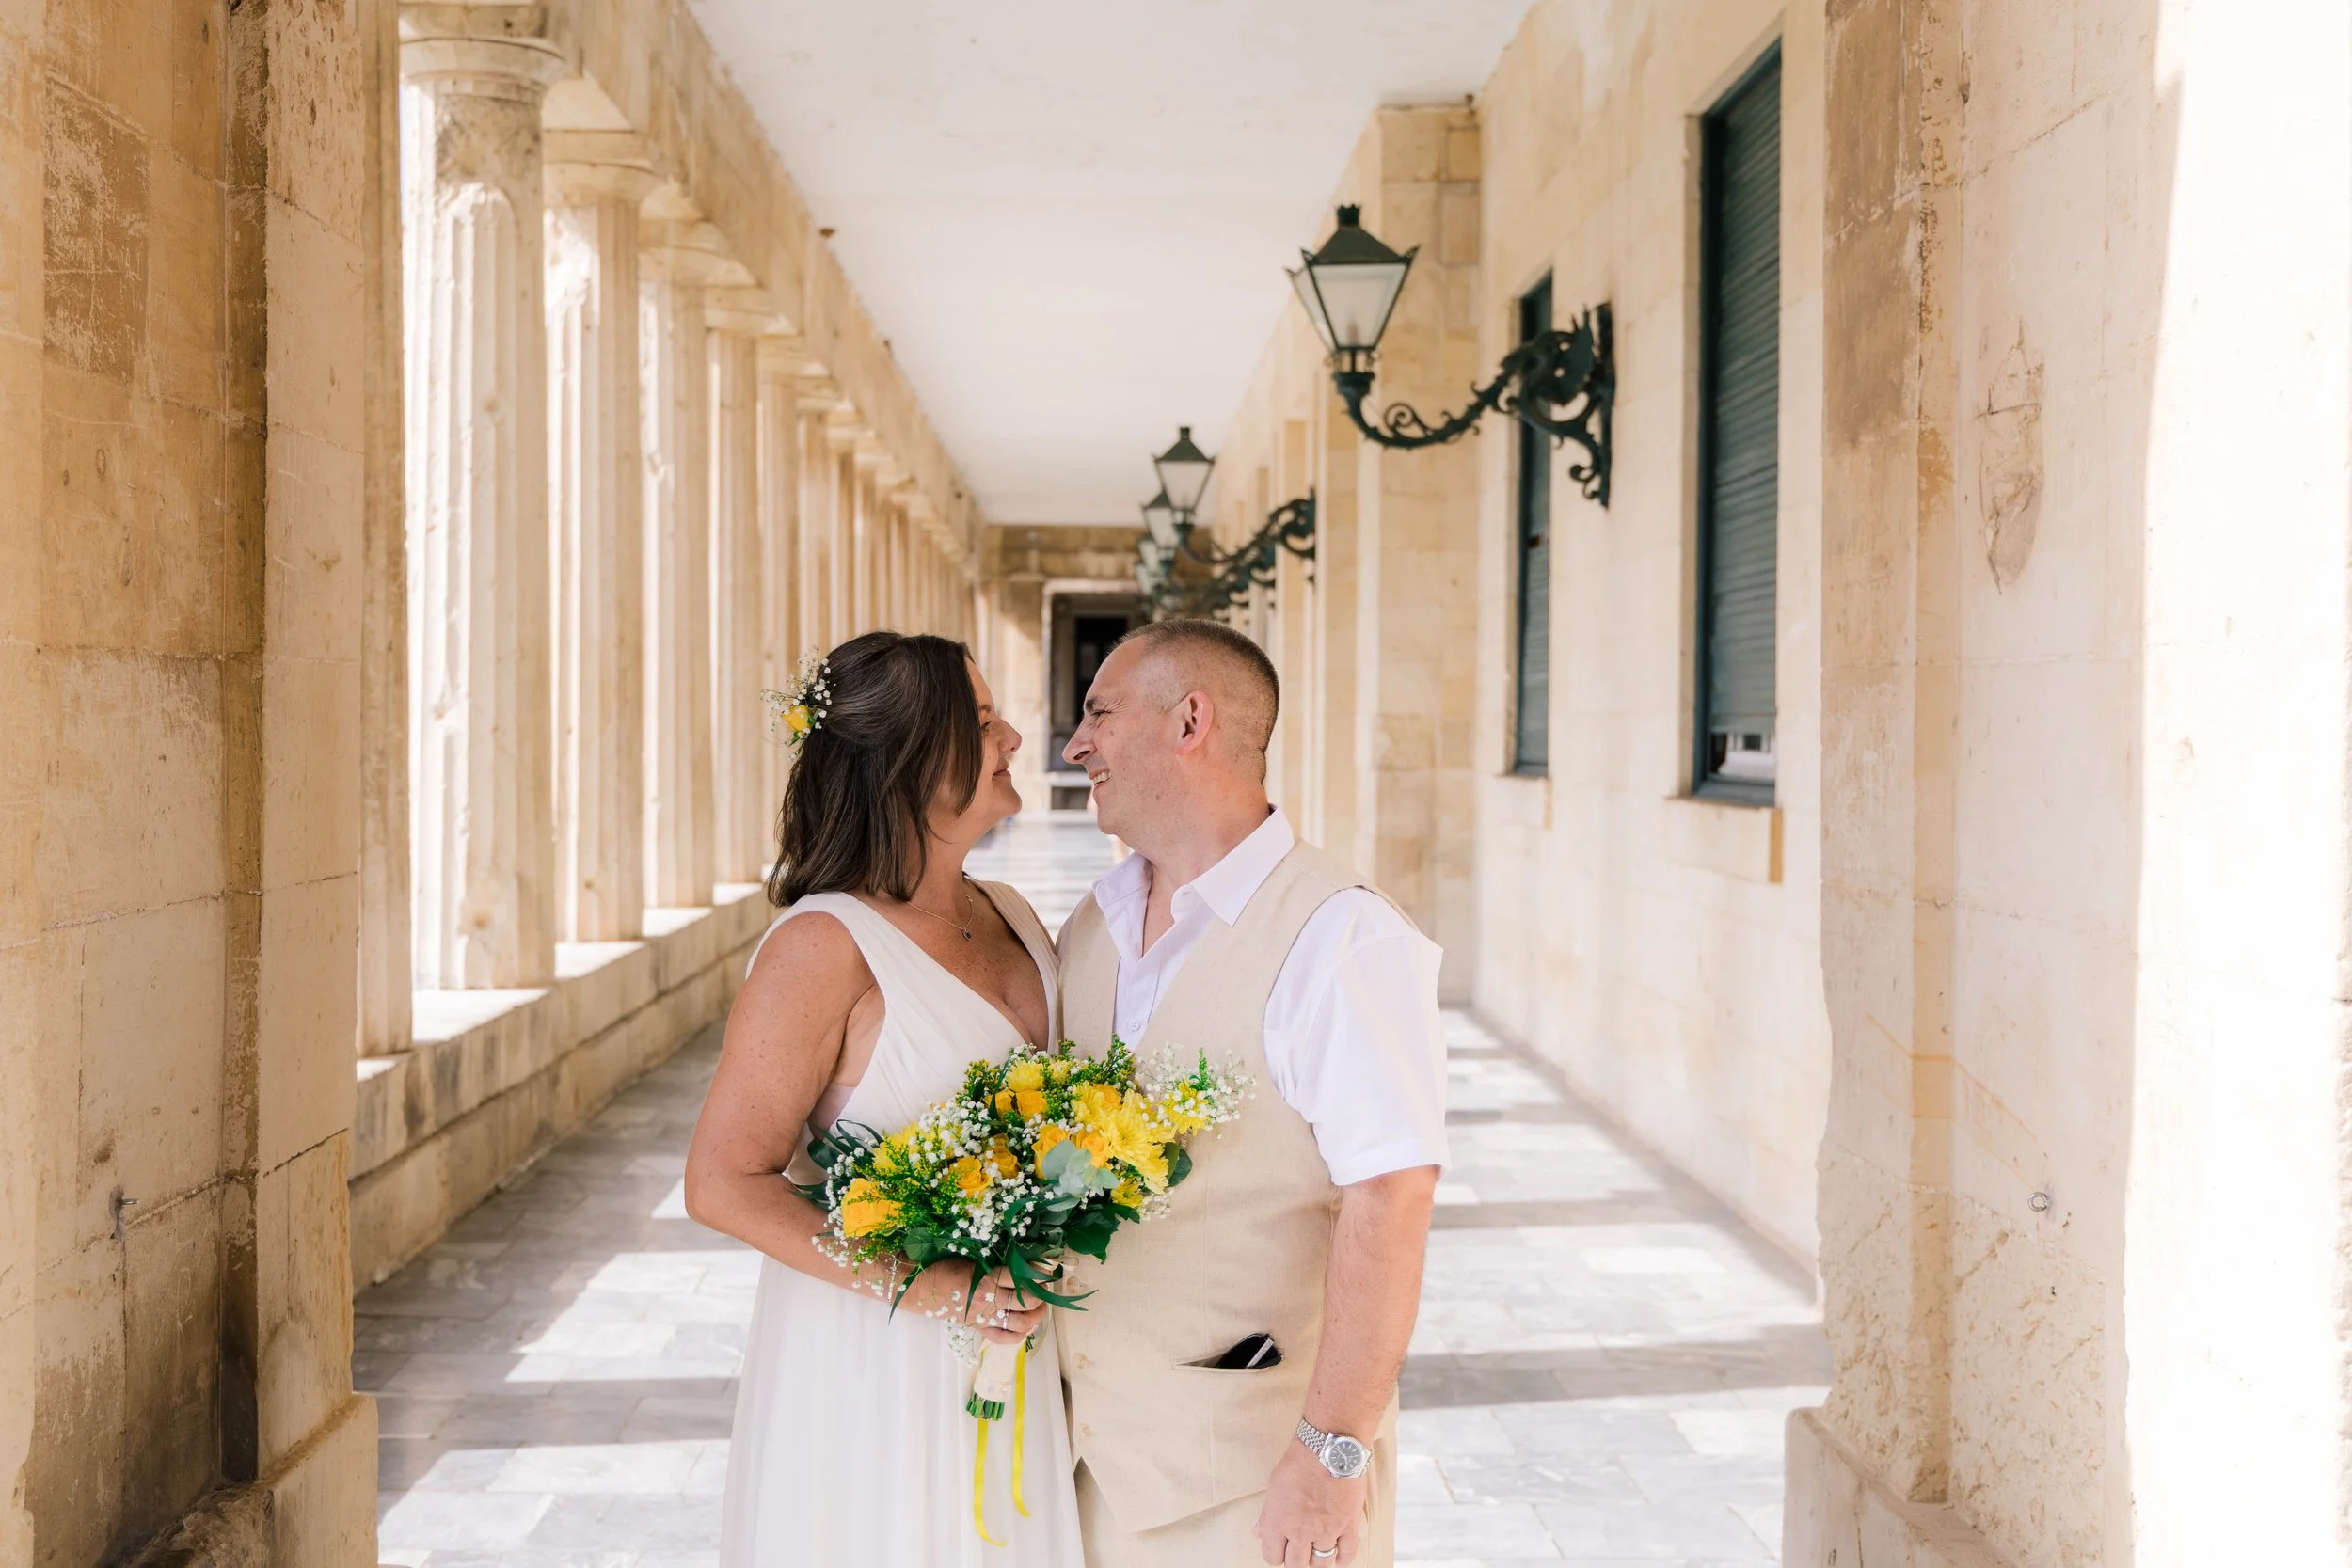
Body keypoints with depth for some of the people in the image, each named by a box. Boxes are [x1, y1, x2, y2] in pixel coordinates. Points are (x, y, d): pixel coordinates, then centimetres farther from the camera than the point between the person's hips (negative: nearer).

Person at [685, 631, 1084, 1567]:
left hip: (1010, 1345, 7)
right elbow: (723, 1183, -17)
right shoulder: (826, 944, -16)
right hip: (870, 1365, -6)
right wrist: (921, 1287, -23)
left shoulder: (1014, 921, 6)